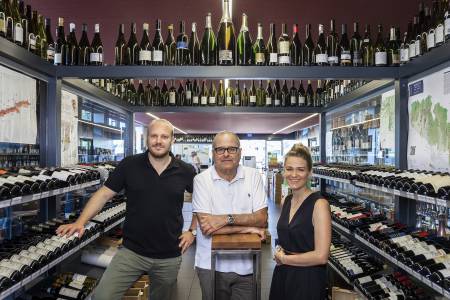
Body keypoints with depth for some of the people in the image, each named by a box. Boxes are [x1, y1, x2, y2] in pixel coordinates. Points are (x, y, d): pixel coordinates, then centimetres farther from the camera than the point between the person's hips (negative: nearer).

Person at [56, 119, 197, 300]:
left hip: (169, 257, 1)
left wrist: (193, 231, 0)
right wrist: (80, 222, -14)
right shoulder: (129, 165, -6)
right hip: (132, 251, -1)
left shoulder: (185, 171, -6)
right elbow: (104, 194, -3)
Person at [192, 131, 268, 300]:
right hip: (211, 265, -1)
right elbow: (206, 227, -17)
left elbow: (262, 219, -9)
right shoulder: (201, 180, -9)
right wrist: (247, 228, -15)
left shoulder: (253, 176, -3)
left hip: (246, 265, 2)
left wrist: (227, 218, -22)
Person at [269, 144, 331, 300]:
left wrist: (283, 258, -11)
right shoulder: (286, 201, 3)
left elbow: (321, 256, -21)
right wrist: (279, 250, -3)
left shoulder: (319, 204, -17)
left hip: (307, 280, -6)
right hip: (282, 275, 6)